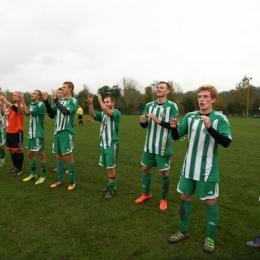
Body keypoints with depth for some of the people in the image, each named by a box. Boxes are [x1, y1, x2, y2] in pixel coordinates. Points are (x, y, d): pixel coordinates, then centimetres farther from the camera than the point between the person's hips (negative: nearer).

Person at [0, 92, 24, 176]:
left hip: (17, 131, -8)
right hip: (9, 131, 9)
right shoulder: (10, 106, 13)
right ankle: (15, 167, 28)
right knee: (11, 150, 15)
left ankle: (19, 169, 9)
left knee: (18, 150, -1)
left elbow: (15, 108, -33)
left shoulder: (20, 106, -12)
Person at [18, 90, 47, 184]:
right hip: (31, 133, 8)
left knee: (41, 154, 1)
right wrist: (20, 101, -5)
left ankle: (43, 175, 13)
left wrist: (22, 100, -16)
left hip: (38, 134, -8)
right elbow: (23, 112, 2)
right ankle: (33, 174, 28)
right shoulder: (31, 104, 12)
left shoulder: (41, 104, -13)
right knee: (30, 154, 14)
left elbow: (28, 112, -21)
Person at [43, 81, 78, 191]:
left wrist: (55, 100, -21)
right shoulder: (59, 101, 12)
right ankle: (60, 180, 26)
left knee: (68, 157, -2)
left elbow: (66, 111, -23)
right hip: (57, 132, 7)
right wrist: (46, 101, 0)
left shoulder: (73, 101, -6)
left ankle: (72, 182, 11)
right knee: (59, 156, 12)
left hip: (67, 132, -6)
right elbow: (51, 115, 10)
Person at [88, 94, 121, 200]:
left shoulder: (116, 113, -10)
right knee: (108, 167, 17)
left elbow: (107, 111, -29)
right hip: (103, 144, 7)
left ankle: (111, 189, 10)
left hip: (112, 144, -7)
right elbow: (92, 114, -1)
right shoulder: (103, 114, 12)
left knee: (111, 167, -1)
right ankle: (112, 184, 32)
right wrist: (90, 103, -14)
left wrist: (99, 100, -19)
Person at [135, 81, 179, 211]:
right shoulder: (149, 105, 6)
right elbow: (144, 126, 11)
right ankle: (146, 194, 37)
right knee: (145, 168, 15)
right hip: (149, 145, 5)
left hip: (163, 146, -5)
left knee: (164, 172, 6)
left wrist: (158, 121, -27)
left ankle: (163, 199, 26)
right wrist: (142, 121, -12)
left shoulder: (172, 106, -10)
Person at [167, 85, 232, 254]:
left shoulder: (220, 118, -10)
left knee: (210, 202, 9)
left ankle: (210, 237, 30)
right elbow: (177, 136, 6)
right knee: (185, 198, 14)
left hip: (208, 170, -4)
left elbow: (226, 142, -21)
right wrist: (174, 127, -16)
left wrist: (210, 128, -34)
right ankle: (183, 231, 33)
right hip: (189, 168, 4)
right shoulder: (190, 116, 1)